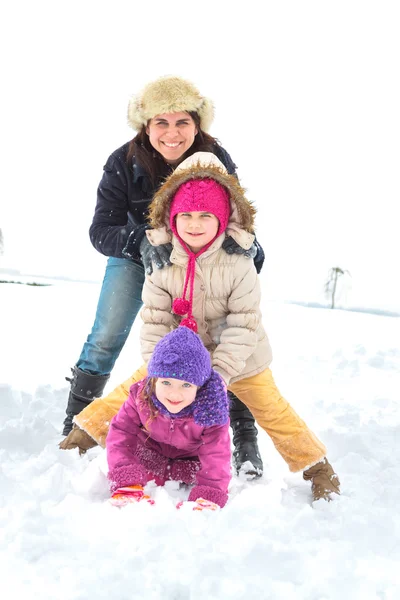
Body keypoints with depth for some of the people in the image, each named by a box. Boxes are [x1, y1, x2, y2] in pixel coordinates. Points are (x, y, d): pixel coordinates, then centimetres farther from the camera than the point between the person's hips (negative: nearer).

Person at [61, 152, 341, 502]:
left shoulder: (238, 265, -23)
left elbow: (243, 326, -23)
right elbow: (154, 323, -14)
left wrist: (220, 372, -29)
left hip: (237, 356, -2)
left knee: (272, 408, 0)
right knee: (135, 387, 0)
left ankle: (317, 467, 16)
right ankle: (88, 432, 18)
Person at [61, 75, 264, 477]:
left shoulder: (217, 161, -26)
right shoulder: (123, 164, -26)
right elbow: (100, 230, -27)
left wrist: (245, 242, -43)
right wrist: (142, 242, -47)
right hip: (135, 257, 0)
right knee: (104, 341, -5)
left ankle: (244, 440, -2)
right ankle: (74, 428, 12)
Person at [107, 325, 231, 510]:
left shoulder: (211, 410, -37)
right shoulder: (141, 397, -32)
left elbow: (216, 457, -35)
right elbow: (120, 435, -29)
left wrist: (207, 499, -46)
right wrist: (126, 483, -40)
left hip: (191, 456, 0)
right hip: (151, 450, 0)